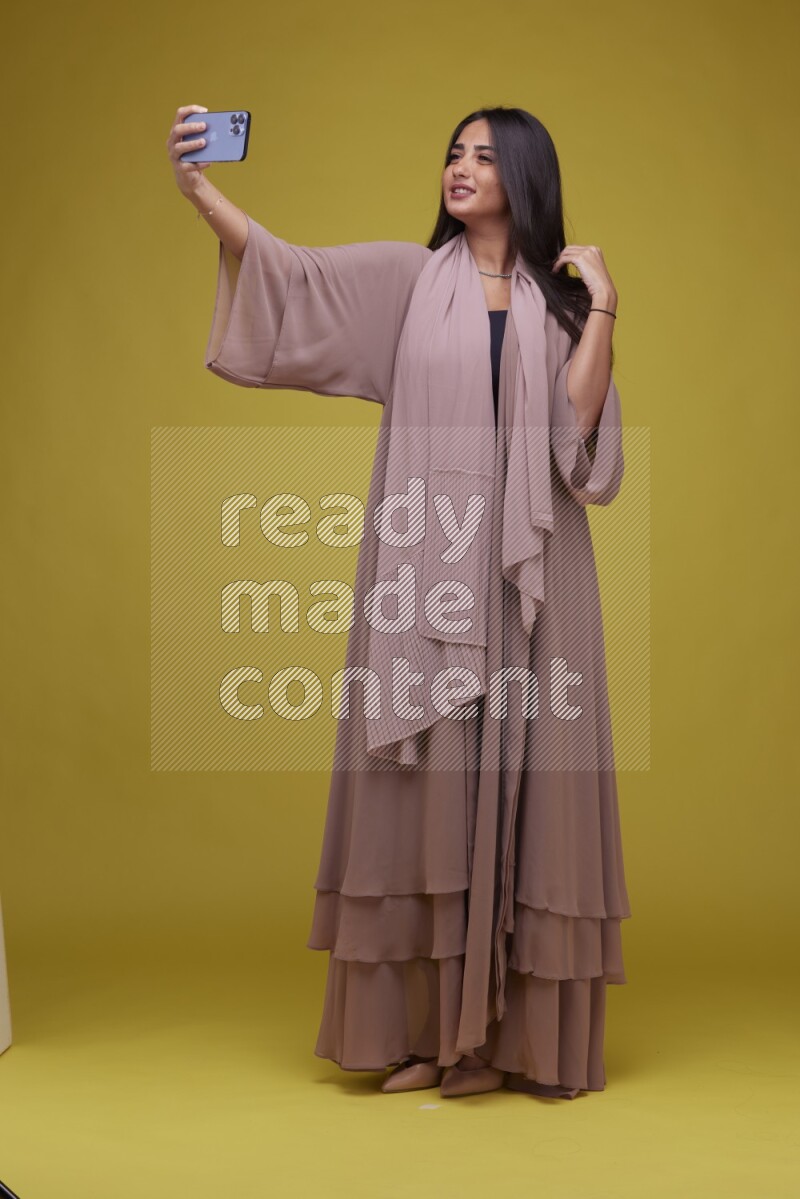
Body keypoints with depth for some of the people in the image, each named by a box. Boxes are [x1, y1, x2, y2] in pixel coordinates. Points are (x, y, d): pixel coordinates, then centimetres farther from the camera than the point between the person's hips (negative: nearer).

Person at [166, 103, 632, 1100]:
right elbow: (285, 265, -4)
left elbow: (581, 422, -3)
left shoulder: (560, 300, 11)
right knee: (425, 783, -1)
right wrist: (197, 186, -16)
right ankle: (430, 1026, 6)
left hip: (524, 572, 0)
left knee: (517, 780, -1)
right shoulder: (406, 279, 10)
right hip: (425, 564, 0)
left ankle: (518, 1034, 6)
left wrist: (601, 305, -5)